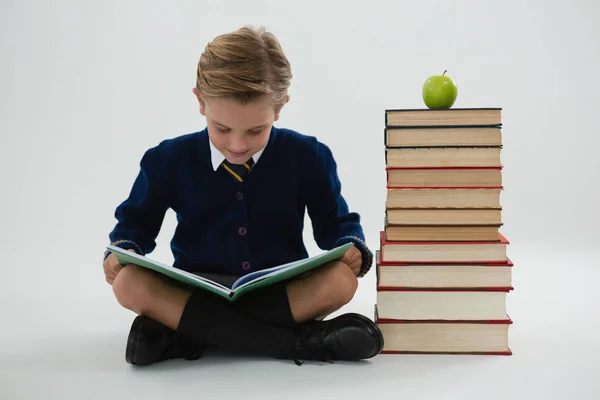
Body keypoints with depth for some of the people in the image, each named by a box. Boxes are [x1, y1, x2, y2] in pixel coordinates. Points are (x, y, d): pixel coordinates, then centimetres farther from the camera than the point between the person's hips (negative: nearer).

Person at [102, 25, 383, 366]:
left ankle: (189, 333, -26)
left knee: (342, 279, -30)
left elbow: (337, 223, 7)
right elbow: (136, 222, 11)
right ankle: (300, 341, -33)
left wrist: (353, 249, -15)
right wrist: (122, 249, -11)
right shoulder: (169, 159, -2)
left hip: (283, 294, 0)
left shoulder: (307, 156, -3)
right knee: (128, 283, -30)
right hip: (198, 294, 1)